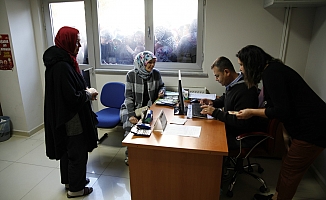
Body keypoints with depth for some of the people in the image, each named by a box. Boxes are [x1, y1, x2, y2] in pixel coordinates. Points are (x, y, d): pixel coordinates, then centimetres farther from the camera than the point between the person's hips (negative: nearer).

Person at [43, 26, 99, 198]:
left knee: (67, 150, 23)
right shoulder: (62, 66, -26)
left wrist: (85, 91, 3)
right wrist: (89, 94, -10)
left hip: (63, 116, 10)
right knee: (78, 153, 7)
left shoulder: (59, 60, 5)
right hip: (71, 118, -10)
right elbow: (72, 97, -27)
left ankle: (69, 181, 42)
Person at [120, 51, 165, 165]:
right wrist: (131, 115, -21)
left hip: (149, 107, 2)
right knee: (130, 126, -24)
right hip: (132, 107, -2)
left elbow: (161, 86, 19)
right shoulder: (131, 75, -10)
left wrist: (161, 91, -6)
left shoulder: (156, 73, -2)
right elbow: (129, 97, -11)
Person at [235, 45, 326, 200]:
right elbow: (277, 104, 15)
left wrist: (252, 112, -11)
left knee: (290, 171, 4)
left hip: (313, 129, -9)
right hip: (310, 125, 9)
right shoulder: (272, 69, 10)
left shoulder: (271, 73, -20)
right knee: (288, 166, 18)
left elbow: (282, 111, -22)